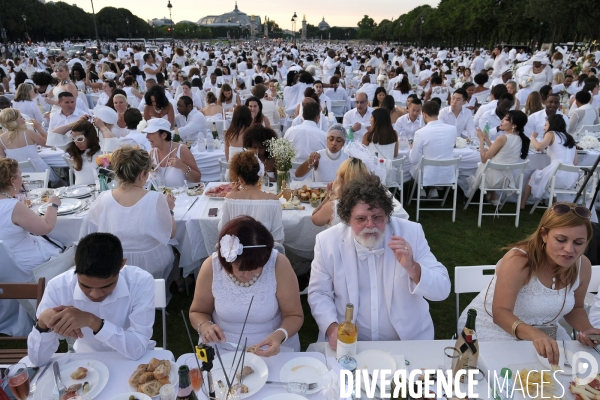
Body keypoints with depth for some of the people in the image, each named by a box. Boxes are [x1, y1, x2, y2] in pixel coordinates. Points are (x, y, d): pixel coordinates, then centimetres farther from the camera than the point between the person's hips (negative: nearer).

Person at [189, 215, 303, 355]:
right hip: (222, 351, 1)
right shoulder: (211, 267, -14)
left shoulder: (279, 265, -18)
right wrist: (204, 326, -17)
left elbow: (294, 315, -7)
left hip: (273, 350, 0)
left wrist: (280, 335, -26)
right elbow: (197, 312, 3)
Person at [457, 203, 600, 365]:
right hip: (495, 326, -6)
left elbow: (575, 308, 8)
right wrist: (534, 334, -52)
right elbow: (500, 313, -36)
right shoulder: (518, 260, -29)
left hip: (544, 333, 6)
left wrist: (586, 329, -12)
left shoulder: (583, 266, -9)